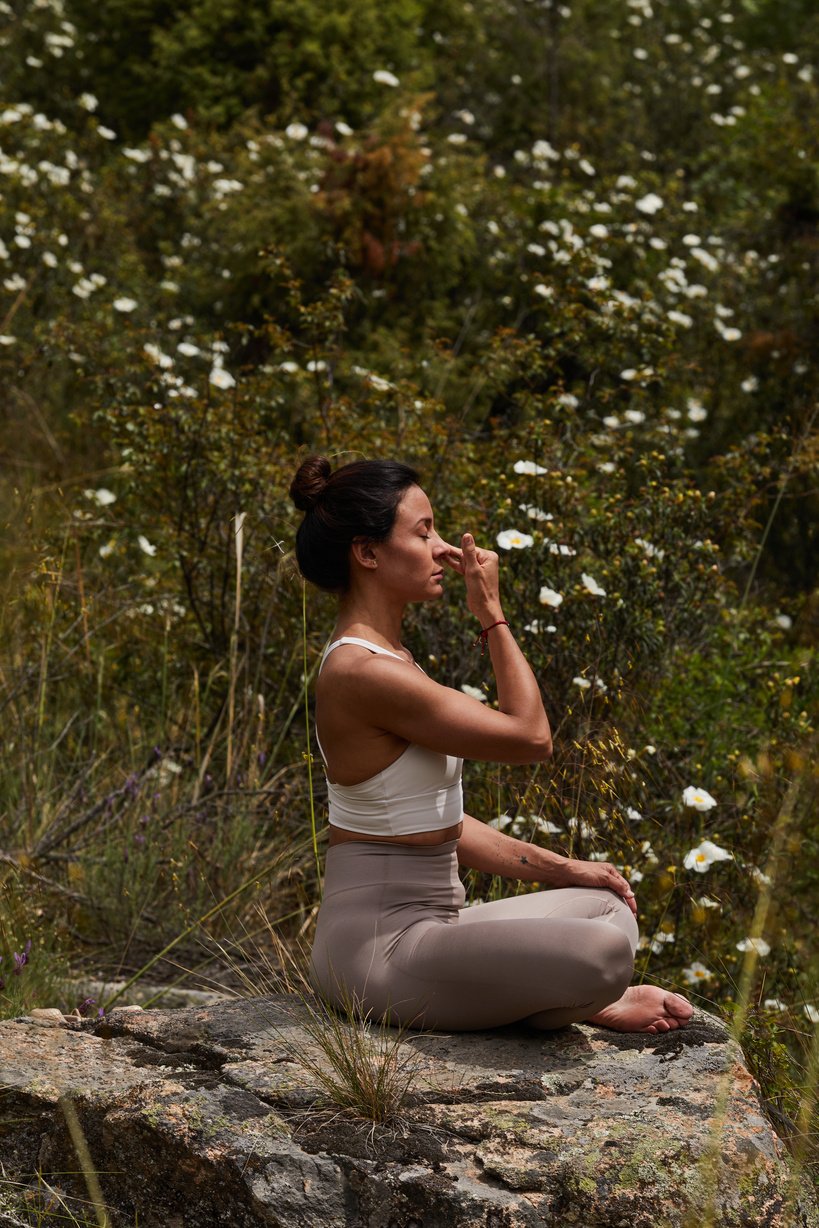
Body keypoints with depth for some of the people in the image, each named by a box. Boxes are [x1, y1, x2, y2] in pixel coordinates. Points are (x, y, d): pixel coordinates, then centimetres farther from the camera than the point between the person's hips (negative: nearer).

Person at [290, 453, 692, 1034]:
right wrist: (492, 612, -8)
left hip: (428, 921, 11)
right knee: (601, 952, -27)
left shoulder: (388, 658, 12)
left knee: (609, 907, 17)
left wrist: (561, 869, 13)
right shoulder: (363, 673, -20)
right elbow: (531, 736, -15)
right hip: (379, 948, -11)